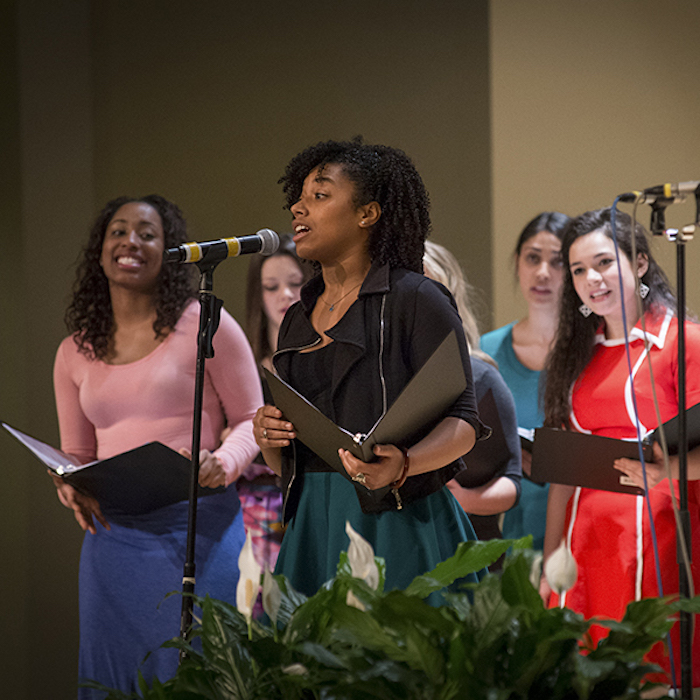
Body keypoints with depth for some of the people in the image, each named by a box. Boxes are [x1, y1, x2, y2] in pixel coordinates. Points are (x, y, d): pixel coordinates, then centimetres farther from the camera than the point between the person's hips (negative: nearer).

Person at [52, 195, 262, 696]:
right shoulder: (76, 352, 13)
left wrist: (222, 464, -17)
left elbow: (251, 419, 2)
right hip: (113, 536, 4)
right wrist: (70, 485, -3)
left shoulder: (204, 324, -1)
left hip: (198, 528, -4)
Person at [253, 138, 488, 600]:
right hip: (314, 531, 6)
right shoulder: (298, 320, 18)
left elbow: (463, 421, -10)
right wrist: (268, 440, -2)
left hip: (399, 530, -6)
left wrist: (402, 465, -28)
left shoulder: (415, 299, -3)